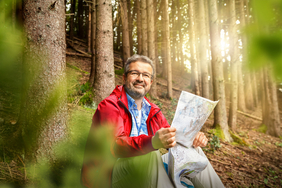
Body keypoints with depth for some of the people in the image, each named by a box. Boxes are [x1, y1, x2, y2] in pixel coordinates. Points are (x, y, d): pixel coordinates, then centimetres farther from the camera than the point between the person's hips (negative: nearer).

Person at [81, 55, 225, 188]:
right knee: (149, 154, -37)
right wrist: (152, 142, -45)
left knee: (193, 149, 1)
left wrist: (193, 138, -11)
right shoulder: (109, 106, -10)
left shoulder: (153, 111, 15)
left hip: (145, 168, 7)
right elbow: (113, 145, -26)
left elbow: (171, 138, 13)